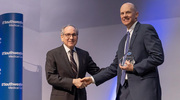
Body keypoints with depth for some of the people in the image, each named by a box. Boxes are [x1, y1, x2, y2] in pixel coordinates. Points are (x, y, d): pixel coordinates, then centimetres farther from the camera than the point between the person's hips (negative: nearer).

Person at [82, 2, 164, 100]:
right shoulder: (123, 40, 24)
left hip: (143, 89, -7)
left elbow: (158, 57, -9)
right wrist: (93, 79, 17)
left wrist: (134, 68, -12)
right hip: (124, 90, 7)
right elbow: (114, 67, 25)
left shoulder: (146, 29, 1)